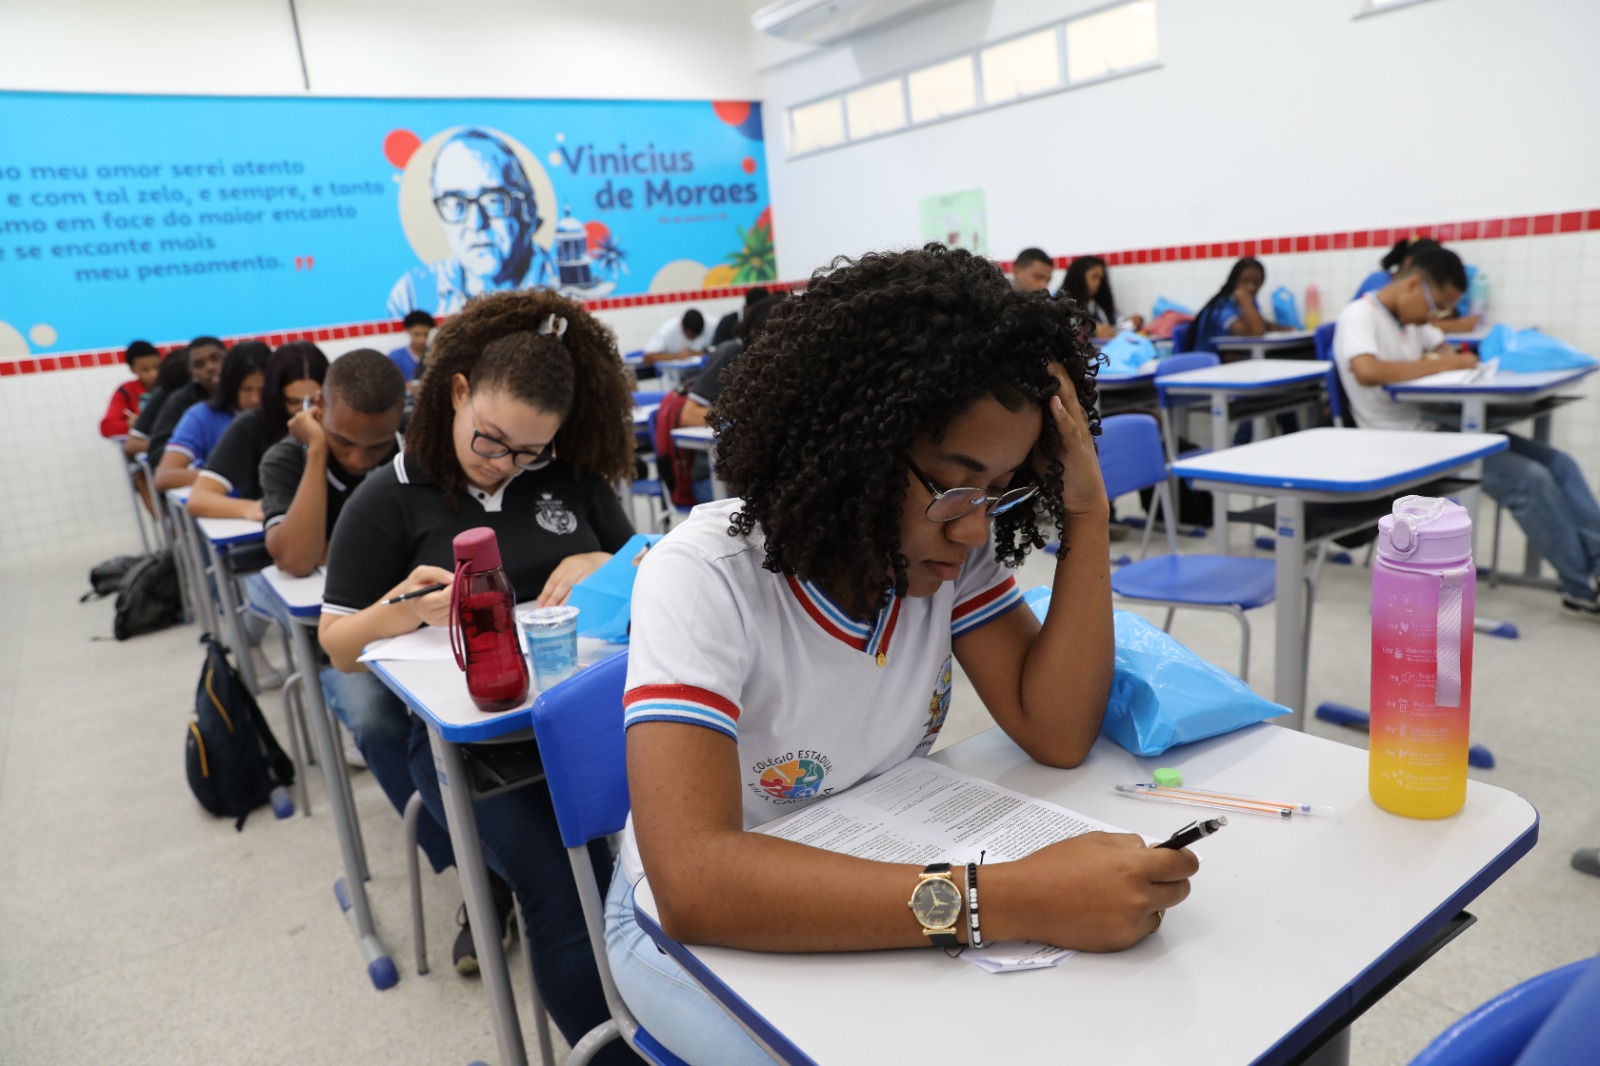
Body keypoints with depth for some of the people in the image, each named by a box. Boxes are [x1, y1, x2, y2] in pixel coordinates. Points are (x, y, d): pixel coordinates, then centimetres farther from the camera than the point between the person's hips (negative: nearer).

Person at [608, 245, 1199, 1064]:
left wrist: (1086, 515, -23)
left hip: (875, 892, 4)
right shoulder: (704, 578, -29)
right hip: (705, 923, -4)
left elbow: (1057, 735, -15)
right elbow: (696, 882, -38)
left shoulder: (953, 548, -11)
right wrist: (1008, 900, -44)